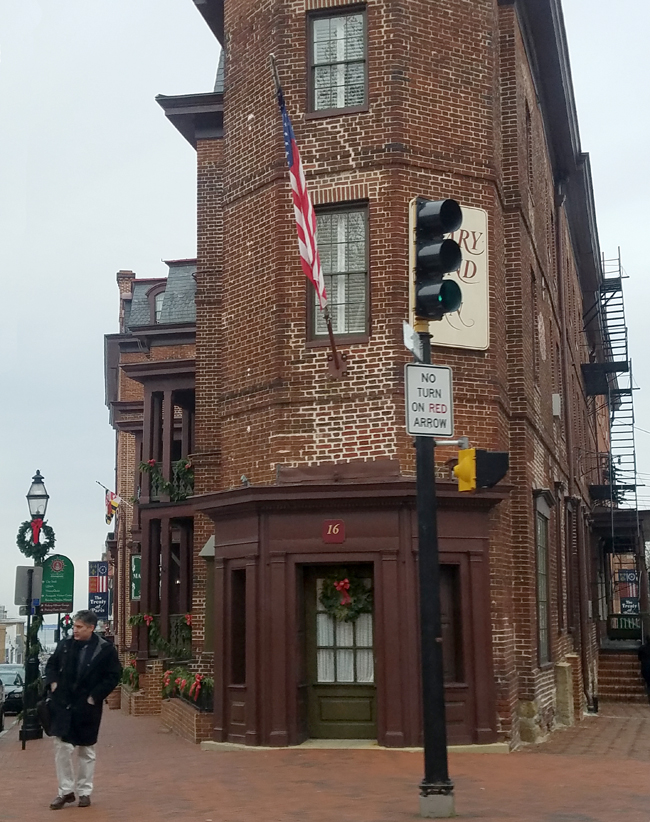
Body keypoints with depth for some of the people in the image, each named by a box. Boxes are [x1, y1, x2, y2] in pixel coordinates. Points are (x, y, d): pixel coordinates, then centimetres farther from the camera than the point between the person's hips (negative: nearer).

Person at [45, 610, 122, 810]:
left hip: (87, 707, -3)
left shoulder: (105, 649, -10)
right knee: (61, 747, 0)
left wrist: (95, 696, -12)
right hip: (63, 705, 3)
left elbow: (113, 676, -8)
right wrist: (53, 683, -2)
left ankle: (84, 792, 21)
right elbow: (51, 665, 16)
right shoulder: (65, 645, 1)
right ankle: (65, 791, 12)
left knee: (86, 751, 9)